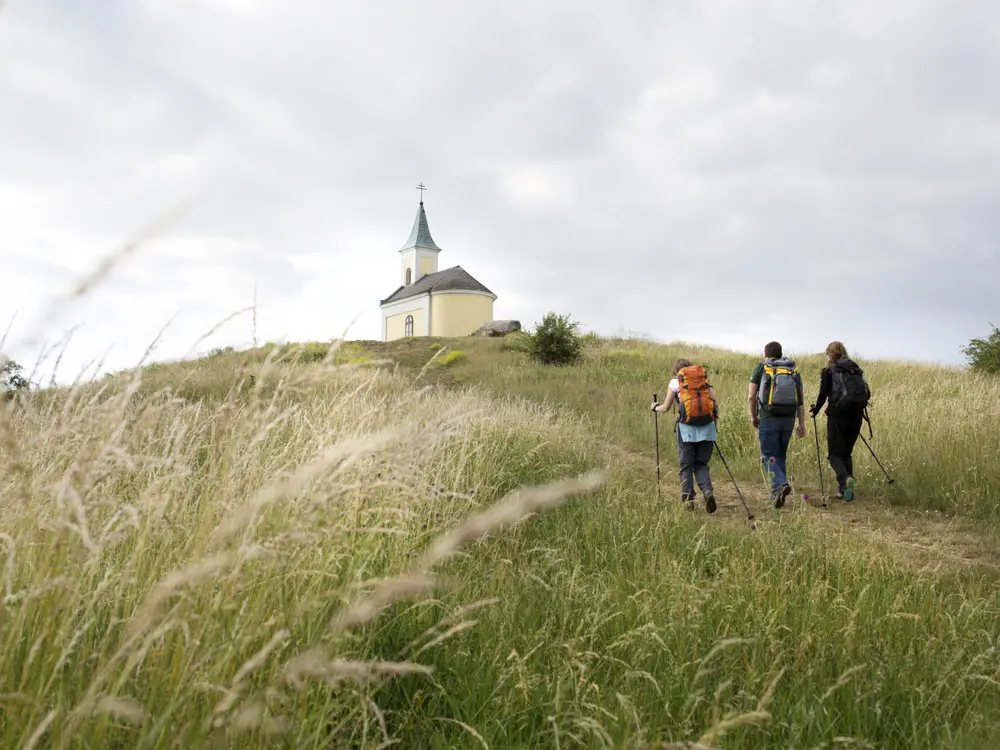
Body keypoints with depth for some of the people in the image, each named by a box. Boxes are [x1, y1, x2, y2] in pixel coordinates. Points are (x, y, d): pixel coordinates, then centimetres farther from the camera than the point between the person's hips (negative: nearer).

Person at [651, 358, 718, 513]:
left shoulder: (675, 382, 9)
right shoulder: (705, 381, 16)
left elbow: (666, 408, 13)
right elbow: (715, 404, 7)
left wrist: (656, 407, 34)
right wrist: (714, 427, 17)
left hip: (687, 427, -2)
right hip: (707, 426, 3)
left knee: (686, 465, 8)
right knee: (701, 464, 13)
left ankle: (688, 499, 7)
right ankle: (708, 491, -9)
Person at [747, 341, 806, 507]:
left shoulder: (760, 368, 3)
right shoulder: (794, 370, 12)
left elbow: (751, 396, -3)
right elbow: (800, 399, 7)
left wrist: (753, 416, 11)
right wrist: (802, 424, 8)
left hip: (768, 418, -4)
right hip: (789, 418, 4)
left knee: (769, 456, 1)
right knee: (780, 455, 17)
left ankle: (781, 484, -23)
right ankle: (776, 491, 18)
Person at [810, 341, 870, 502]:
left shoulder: (828, 371, 0)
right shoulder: (856, 370, 14)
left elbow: (823, 394, -9)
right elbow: (867, 393, 11)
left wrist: (816, 409, 6)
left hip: (838, 415, -5)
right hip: (856, 415, 5)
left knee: (835, 454, 4)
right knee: (847, 453, 18)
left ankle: (845, 479, -24)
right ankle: (844, 489, 13)